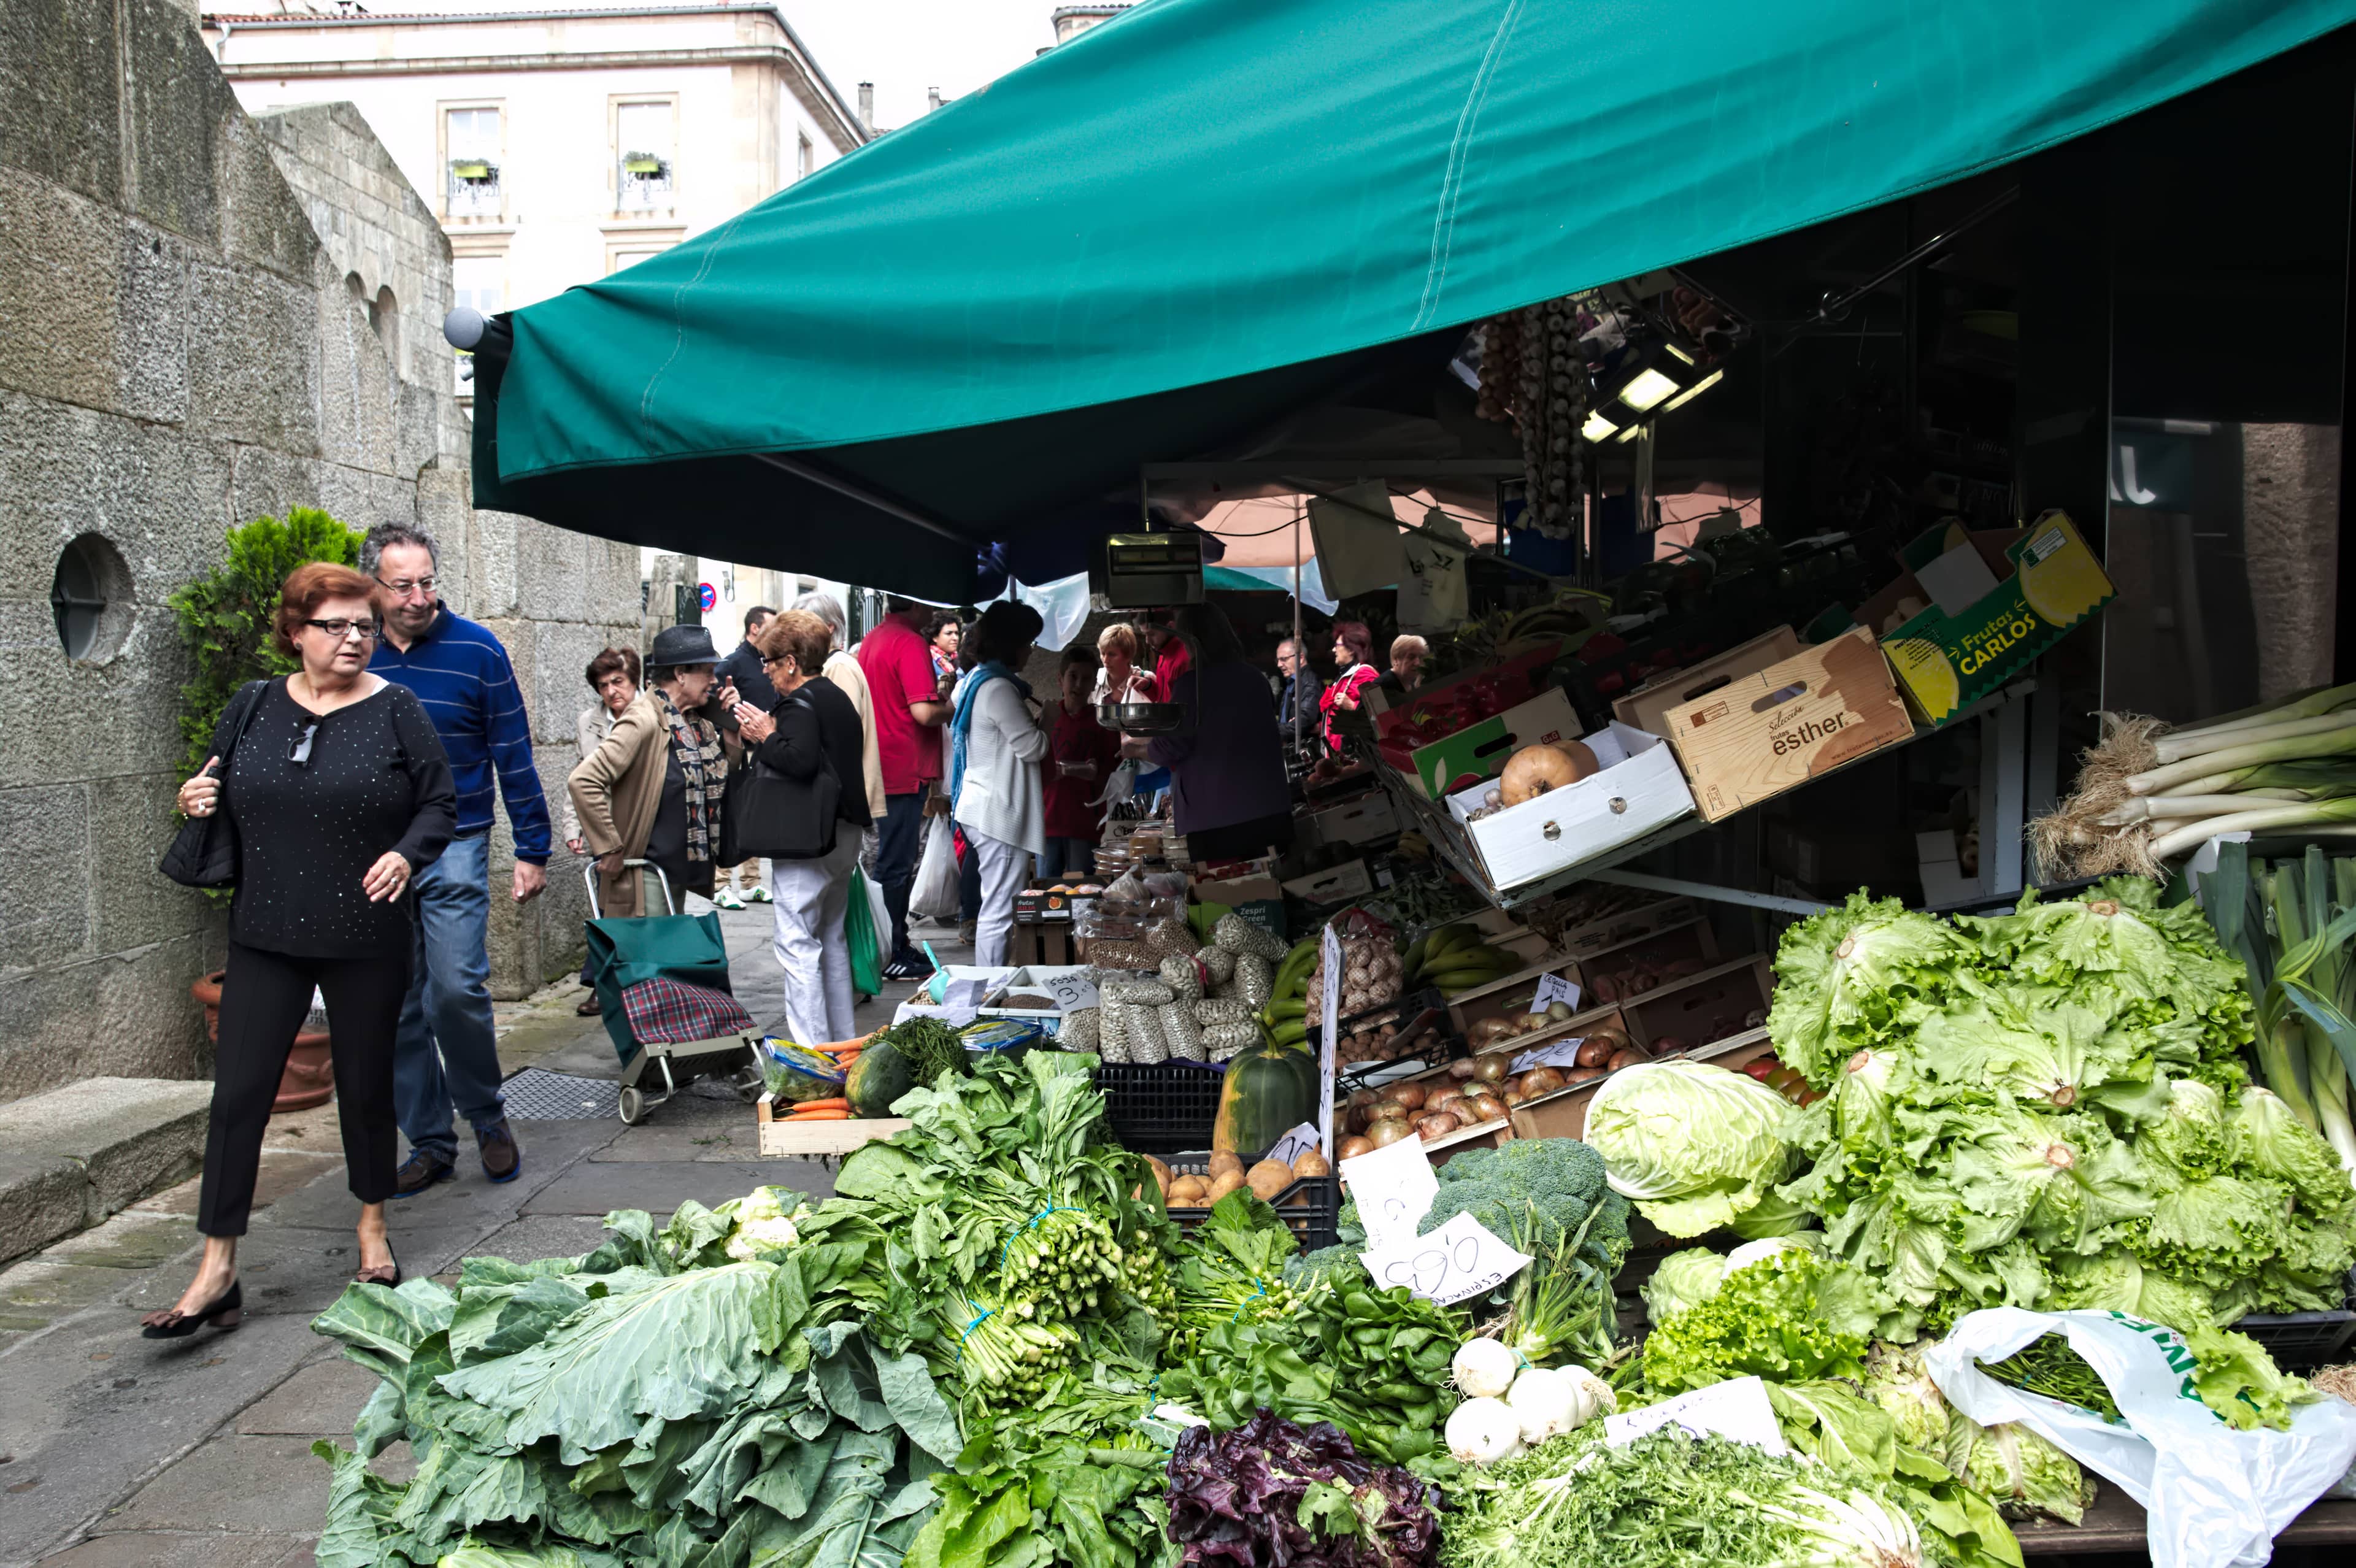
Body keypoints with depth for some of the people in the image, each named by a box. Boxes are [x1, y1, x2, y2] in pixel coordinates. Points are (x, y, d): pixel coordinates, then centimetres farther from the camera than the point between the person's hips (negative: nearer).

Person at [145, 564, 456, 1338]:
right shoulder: (254, 708, 6)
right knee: (239, 1091, -2)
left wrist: (406, 855, -17)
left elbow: (441, 802, 0)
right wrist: (199, 803, -4)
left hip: (367, 937, -2)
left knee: (367, 1084, 11)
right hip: (267, 934, 2)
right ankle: (217, 1273, 5)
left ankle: (373, 1227, 33)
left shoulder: (396, 710, -2)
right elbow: (223, 798, 18)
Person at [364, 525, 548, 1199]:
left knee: (457, 989, -12)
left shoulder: (477, 650, -2)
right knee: (396, 1006, 5)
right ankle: (429, 1143, 17)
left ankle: (488, 1118, 12)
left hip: (453, 847, -3)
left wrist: (532, 851, -1)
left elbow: (514, 756, 1)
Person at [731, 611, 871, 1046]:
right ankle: (842, 1042, 25)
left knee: (797, 943, -6)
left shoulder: (799, 704, -14)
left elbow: (801, 760, -30)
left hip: (807, 839, -10)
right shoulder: (838, 697, 15)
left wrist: (766, 737, -13)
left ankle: (811, 1048, -7)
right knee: (833, 938, 18)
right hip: (845, 833, 10)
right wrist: (769, 736, 10)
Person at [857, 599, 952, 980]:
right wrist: (953, 705, -5)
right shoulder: (911, 644, -17)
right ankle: (891, 956, 3)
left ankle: (895, 947, 24)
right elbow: (924, 713, -24)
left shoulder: (872, 640, 13)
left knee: (894, 861, 16)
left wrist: (935, 690, 17)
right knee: (896, 866, -3)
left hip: (882, 771, 9)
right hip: (906, 771, -9)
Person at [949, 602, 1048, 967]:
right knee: (999, 911, -7)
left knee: (995, 907, 16)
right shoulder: (999, 688, -17)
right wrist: (1039, 724, 6)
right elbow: (1032, 747, -14)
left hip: (983, 809, 11)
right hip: (1000, 810, -11)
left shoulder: (977, 680, 15)